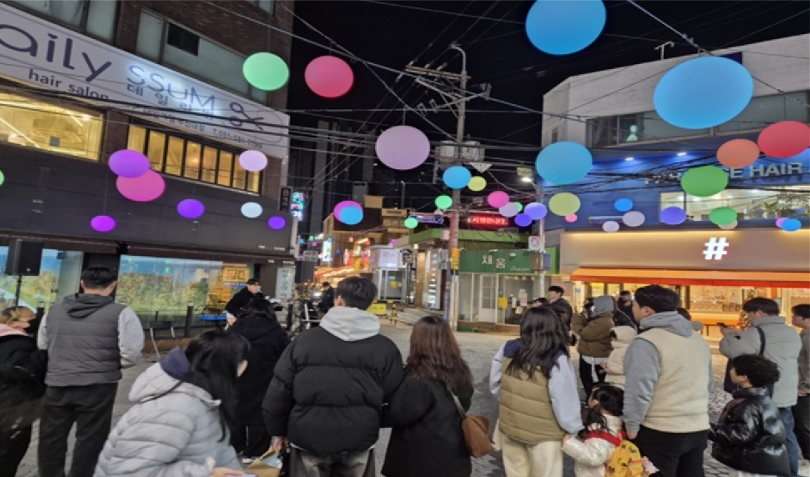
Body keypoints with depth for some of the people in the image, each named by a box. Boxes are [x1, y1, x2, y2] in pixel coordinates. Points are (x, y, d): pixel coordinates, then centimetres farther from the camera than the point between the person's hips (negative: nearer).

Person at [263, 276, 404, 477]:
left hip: (308, 438, 0)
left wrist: (278, 430, 11)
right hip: (359, 441, 1)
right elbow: (393, 399, -2)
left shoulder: (305, 339, -8)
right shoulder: (386, 348, -9)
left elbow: (279, 389, -3)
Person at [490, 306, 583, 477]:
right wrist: (575, 428, -2)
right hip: (543, 434, -4)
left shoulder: (508, 349, -9)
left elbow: (495, 386, 2)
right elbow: (565, 402, -19)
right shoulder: (557, 360, -23)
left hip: (508, 426, 4)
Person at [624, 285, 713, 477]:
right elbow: (708, 384, 17)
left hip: (660, 433, -8)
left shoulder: (645, 342, -19)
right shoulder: (698, 339, 9)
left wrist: (631, 426, -11)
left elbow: (639, 392, -23)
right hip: (699, 428, 8)